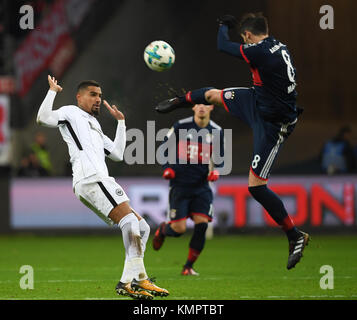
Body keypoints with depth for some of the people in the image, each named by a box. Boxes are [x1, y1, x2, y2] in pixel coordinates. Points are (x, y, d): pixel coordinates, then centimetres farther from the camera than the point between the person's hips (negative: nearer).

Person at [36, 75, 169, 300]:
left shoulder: (95, 127, 35)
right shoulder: (71, 113, 13)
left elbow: (117, 154, 30)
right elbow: (43, 118, -4)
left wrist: (121, 122, 33)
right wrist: (53, 91, -1)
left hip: (101, 182, 10)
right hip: (91, 179, -10)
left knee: (141, 228, 7)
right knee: (131, 221, -23)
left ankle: (138, 280, 4)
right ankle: (128, 282, -25)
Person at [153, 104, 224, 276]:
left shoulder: (216, 131, 3)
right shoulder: (181, 126, -5)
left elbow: (219, 157, 17)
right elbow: (165, 145, 9)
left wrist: (215, 171, -2)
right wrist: (167, 167, -3)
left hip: (201, 186, 2)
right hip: (180, 184, -2)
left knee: (201, 225, -13)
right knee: (178, 229, -7)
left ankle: (189, 266, 4)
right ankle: (163, 229, 32)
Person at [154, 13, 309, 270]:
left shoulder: (260, 52, -28)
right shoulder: (279, 47, -2)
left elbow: (223, 46, -13)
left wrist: (224, 26, 7)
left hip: (272, 124, -9)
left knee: (256, 186, -6)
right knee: (212, 94, 23)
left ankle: (296, 237, 3)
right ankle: (180, 102, 59)